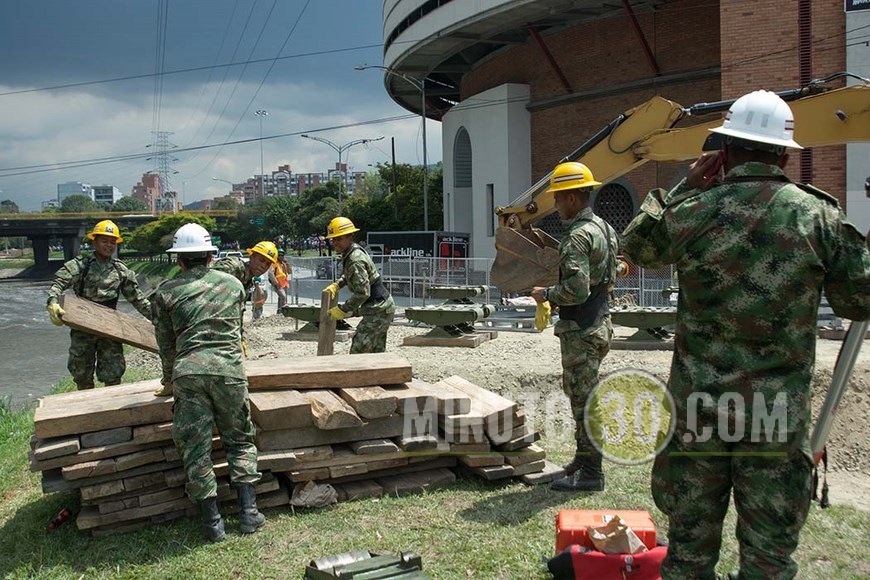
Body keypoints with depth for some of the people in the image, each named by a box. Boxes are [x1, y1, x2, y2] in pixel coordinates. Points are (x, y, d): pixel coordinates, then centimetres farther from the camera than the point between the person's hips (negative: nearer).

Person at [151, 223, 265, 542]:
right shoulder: (233, 284, 18)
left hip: (187, 371, -1)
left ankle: (212, 521, 10)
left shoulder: (166, 292, 14)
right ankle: (249, 512, 10)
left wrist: (169, 381, 36)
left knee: (196, 448, 7)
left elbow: (166, 343, 21)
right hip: (228, 369, 1)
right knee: (240, 441, 16)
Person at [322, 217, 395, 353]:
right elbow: (350, 274, 26)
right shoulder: (351, 252, 6)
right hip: (382, 308, 10)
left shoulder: (356, 261, -23)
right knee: (377, 351, 17)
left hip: (378, 310, -10)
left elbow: (362, 293, -27)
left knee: (358, 350, -11)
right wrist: (337, 284, 9)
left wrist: (342, 310, -19)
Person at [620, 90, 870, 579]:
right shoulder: (817, 215, -5)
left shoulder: (690, 212, -5)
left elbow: (636, 245, 15)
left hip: (698, 404, 1)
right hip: (778, 410, 0)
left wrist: (685, 187, 17)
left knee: (689, 541, 14)